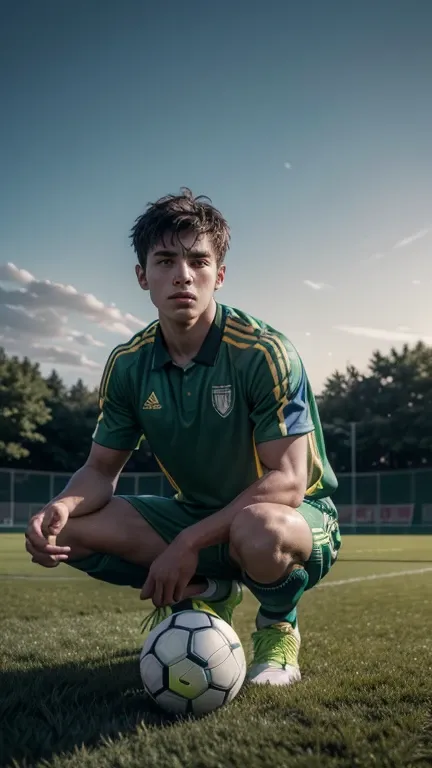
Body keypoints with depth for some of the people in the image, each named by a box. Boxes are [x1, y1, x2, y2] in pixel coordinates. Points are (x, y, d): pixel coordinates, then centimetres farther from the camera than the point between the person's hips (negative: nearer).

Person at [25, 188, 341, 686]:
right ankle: (208, 593, 7)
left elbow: (287, 481, -25)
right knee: (69, 532, -15)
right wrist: (61, 508, -23)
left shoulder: (264, 352, -21)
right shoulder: (128, 365, -5)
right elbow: (102, 468, 0)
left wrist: (190, 541, -31)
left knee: (258, 530, -42)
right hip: (196, 514, 5)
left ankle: (278, 627, -4)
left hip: (297, 518, -5)